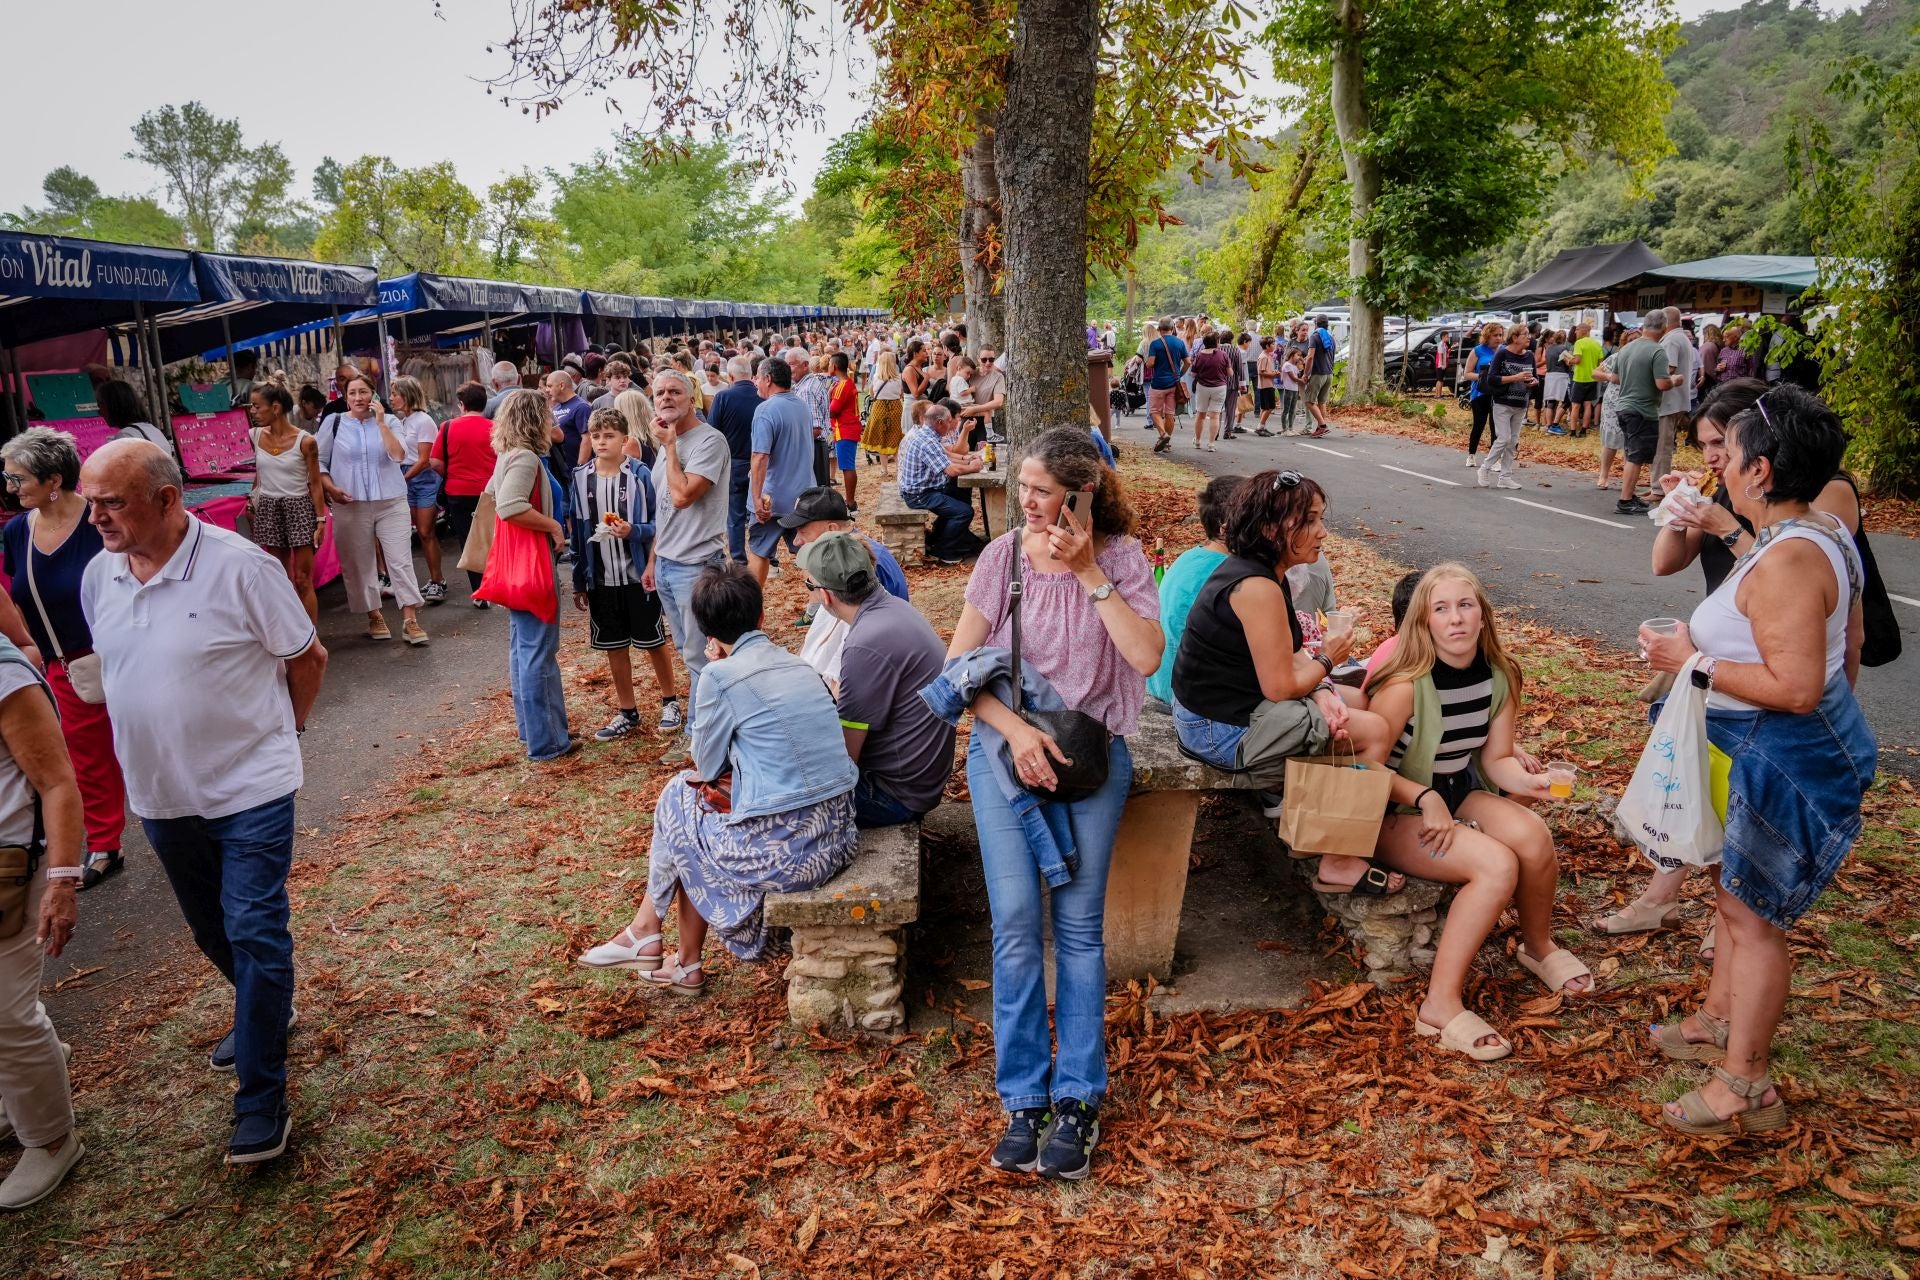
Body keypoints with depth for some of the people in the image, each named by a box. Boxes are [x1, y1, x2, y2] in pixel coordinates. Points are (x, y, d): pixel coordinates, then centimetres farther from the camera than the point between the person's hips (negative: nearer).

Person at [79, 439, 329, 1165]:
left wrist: (281, 730, 3)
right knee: (210, 931, 21)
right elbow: (111, 667, 14)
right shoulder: (98, 577, -2)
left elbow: (307, 657, -8)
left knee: (254, 933, -4)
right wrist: (151, 739, 12)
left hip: (250, 788, -6)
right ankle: (263, 1012, 47)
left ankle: (261, 1096, 8)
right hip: (160, 796, 6)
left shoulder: (239, 567, -20)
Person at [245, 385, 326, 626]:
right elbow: (259, 474, 15)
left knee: (302, 580, -3)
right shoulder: (256, 436, 3)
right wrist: (252, 503, 14)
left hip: (299, 508, -4)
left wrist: (320, 520, -9)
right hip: (268, 509, 4)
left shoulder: (304, 441, -10)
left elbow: (315, 483, -6)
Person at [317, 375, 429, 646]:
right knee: (360, 563, 6)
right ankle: (374, 616, 20)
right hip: (351, 505, 1)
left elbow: (398, 455, -12)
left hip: (391, 502, -1)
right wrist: (331, 488, -7)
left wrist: (381, 422, -13)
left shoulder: (389, 421, 4)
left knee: (401, 560, -6)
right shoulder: (333, 422, 4)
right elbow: (319, 461, 7)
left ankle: (410, 620, -5)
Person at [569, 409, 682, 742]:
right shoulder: (581, 477, 1)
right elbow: (576, 531, 7)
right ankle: (627, 712, 27)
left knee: (653, 642, 10)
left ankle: (670, 703, 29)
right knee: (614, 648, 13)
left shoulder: (640, 475, -10)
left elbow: (658, 524, -6)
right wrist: (578, 582, 8)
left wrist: (633, 530, -27)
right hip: (601, 579, 4)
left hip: (639, 576, -3)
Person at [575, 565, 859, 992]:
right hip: (839, 838, 7)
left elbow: (707, 767, 3)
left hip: (782, 853, -6)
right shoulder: (799, 666, 10)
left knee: (678, 800, 19)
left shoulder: (722, 676, -10)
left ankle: (647, 931, 36)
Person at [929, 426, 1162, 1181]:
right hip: (1006, 745, 1)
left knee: (1079, 925, -1)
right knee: (1016, 920, -7)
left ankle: (1078, 1100, 10)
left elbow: (1147, 655, -15)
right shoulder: (1004, 554, 0)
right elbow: (959, 663, -2)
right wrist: (1015, 729, -15)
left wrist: (1090, 573, -16)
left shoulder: (1120, 557, -2)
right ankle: (1023, 1100, 5)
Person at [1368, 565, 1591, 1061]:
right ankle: (1441, 1004, -20)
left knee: (1533, 835, -24)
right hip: (1397, 814, -6)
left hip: (1460, 794, 6)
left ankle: (1538, 945, 7)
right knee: (1496, 865, -28)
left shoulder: (1500, 676, -4)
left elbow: (1496, 758, 1)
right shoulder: (1406, 684, -22)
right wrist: (1424, 798, -28)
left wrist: (1526, 781, -19)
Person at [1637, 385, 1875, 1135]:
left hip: (1788, 762, -10)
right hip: (1782, 754, 10)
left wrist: (1694, 660, -22)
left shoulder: (1785, 561, -26)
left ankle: (1746, 1088, 14)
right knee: (1739, 895, 23)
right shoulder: (1823, 536, 7)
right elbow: (1845, 651, 16)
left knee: (1753, 914, 1)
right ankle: (1719, 1021, 40)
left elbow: (1796, 687, -31)